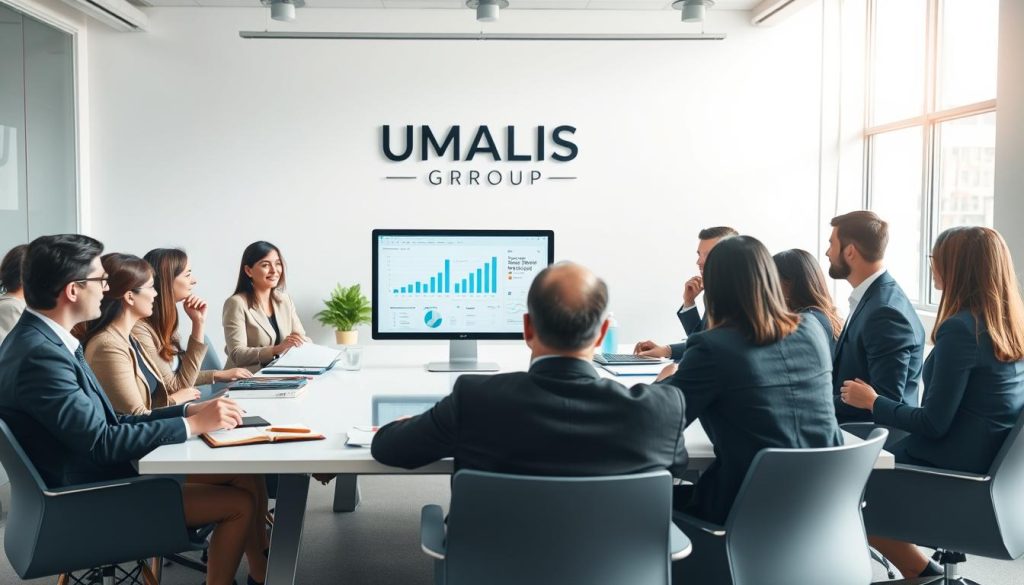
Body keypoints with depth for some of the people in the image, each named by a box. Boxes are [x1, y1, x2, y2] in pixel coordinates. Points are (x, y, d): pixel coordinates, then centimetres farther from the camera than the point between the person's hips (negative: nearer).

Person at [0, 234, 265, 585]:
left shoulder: (44, 340, 7)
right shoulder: (40, 354, -24)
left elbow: (107, 423, 7)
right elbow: (101, 443, -25)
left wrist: (187, 410, -3)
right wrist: (192, 424, -18)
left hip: (97, 482, 9)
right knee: (241, 503, -9)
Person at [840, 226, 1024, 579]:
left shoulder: (960, 328, -22)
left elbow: (933, 424, -19)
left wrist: (873, 402, -6)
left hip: (951, 467, -8)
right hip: (991, 465, 8)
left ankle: (923, 573, 14)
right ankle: (925, 574, 19)